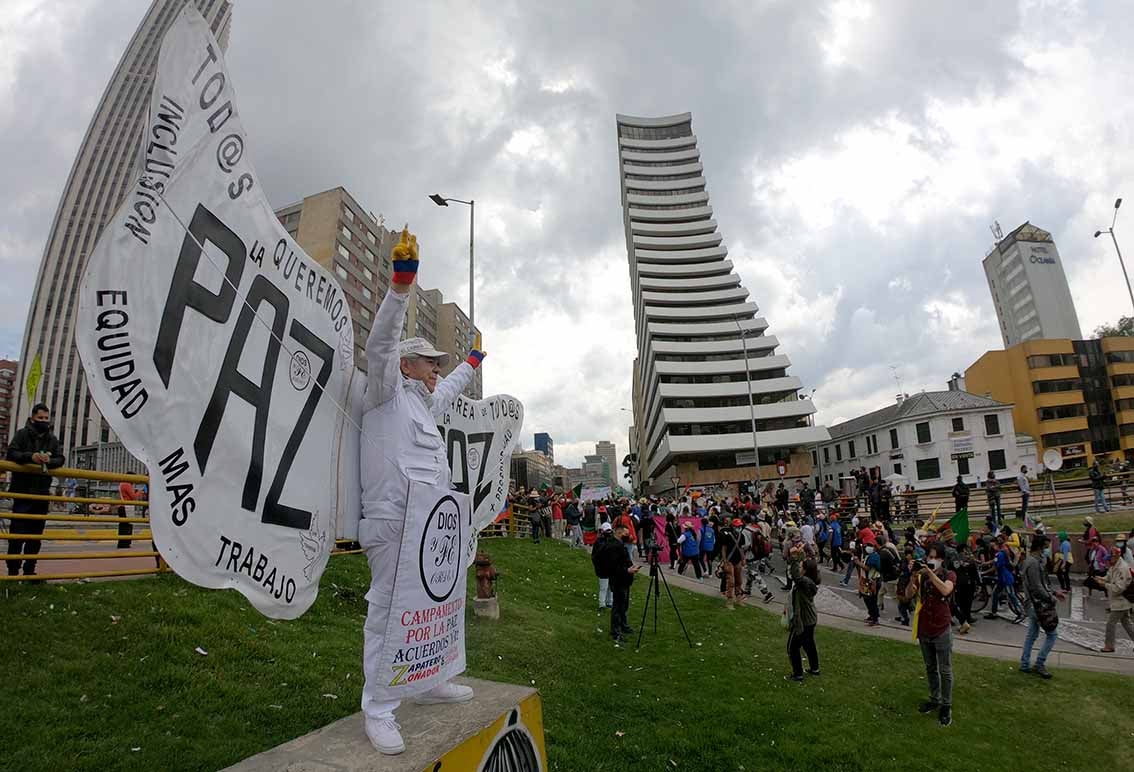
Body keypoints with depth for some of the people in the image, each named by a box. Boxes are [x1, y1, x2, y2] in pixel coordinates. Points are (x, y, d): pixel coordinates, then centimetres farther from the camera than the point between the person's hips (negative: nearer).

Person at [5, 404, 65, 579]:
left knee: (36, 535, 9)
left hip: (42, 493, 4)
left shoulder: (53, 439, 10)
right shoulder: (22, 434, 0)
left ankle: (29, 570, 17)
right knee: (17, 533, -4)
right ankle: (13, 570, 6)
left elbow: (60, 459, 1)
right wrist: (30, 456, -27)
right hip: (22, 492, -4)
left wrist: (49, 461, -20)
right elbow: (11, 453, -10)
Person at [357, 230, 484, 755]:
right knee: (387, 608, -6)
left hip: (430, 524, 9)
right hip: (393, 521, -9)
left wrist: (472, 363, 57)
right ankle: (378, 709, 2)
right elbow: (381, 342, -12)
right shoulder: (387, 392, 2)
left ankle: (430, 683, 29)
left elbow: (450, 389, 45)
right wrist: (400, 285, -20)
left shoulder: (426, 403, 25)